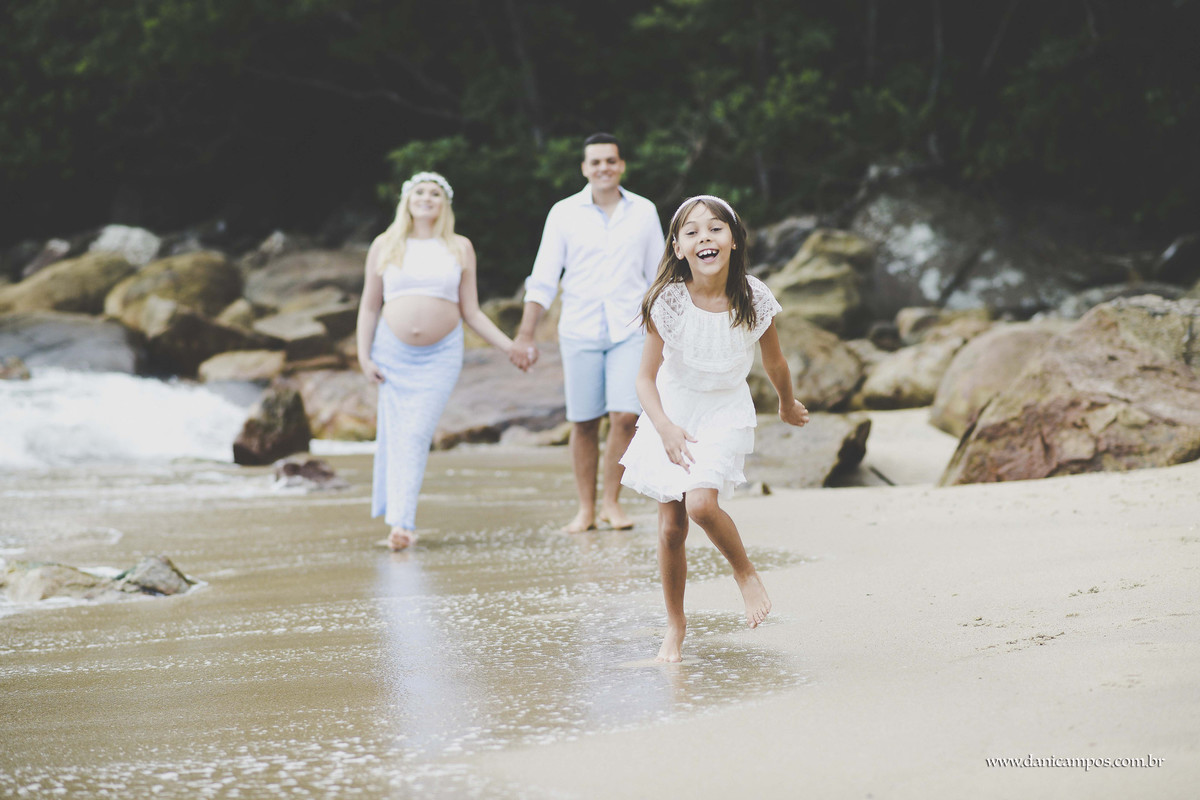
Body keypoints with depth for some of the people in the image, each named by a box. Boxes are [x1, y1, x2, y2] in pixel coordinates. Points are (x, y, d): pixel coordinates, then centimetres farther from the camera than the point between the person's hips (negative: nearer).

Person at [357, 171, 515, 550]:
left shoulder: (459, 248, 7)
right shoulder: (385, 246, 7)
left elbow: (471, 312, 8)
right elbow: (369, 307, 10)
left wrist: (510, 346, 0)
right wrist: (364, 355, 1)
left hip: (440, 355, -1)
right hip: (393, 354, 1)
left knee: (417, 434, -11)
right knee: (396, 435, -2)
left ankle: (401, 521, -14)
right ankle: (400, 521, 3)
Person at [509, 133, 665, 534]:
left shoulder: (644, 212, 5)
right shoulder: (564, 214, 1)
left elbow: (659, 278, 12)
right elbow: (543, 280, 0)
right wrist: (525, 335, -7)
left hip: (630, 331, 0)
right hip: (580, 331, 0)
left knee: (625, 417, -11)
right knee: (584, 423, 3)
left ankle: (612, 501, 5)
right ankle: (586, 508, 14)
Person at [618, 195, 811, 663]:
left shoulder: (754, 298, -17)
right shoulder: (668, 301, -19)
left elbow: (774, 363, 2)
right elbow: (646, 378, -12)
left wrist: (788, 405, 18)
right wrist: (665, 429, -27)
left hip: (726, 412, -1)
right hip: (673, 412, 1)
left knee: (701, 504, -26)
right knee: (671, 527, 2)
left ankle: (745, 572, 3)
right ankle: (675, 626, 22)